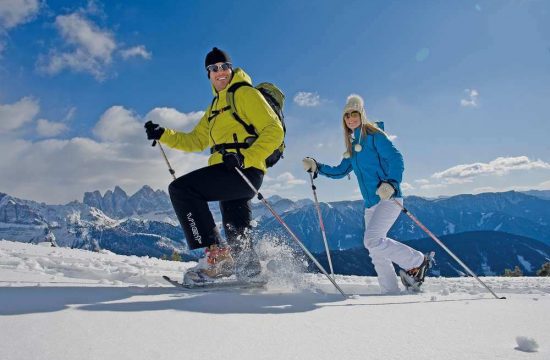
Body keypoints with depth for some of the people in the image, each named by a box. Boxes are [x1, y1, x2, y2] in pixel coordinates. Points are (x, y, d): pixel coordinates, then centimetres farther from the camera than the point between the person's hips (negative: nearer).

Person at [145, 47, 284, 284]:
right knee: (237, 239, 14)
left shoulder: (245, 93, 0)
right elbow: (196, 141, 26)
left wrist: (244, 157, -22)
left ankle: (216, 257, -21)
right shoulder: (215, 106, 25)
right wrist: (162, 135, 13)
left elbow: (274, 131, -10)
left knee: (181, 188, -19)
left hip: (245, 170, -9)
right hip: (231, 172, 9)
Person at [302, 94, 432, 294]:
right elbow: (340, 171, 23)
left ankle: (417, 261, -5)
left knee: (372, 241, -21)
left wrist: (391, 183, -31)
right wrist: (316, 167, 11)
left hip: (389, 198, -8)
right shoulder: (352, 145, 18)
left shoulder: (374, 136, -5)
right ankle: (391, 291, 18)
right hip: (370, 204, 8)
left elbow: (396, 159, -14)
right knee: (376, 253, 8)